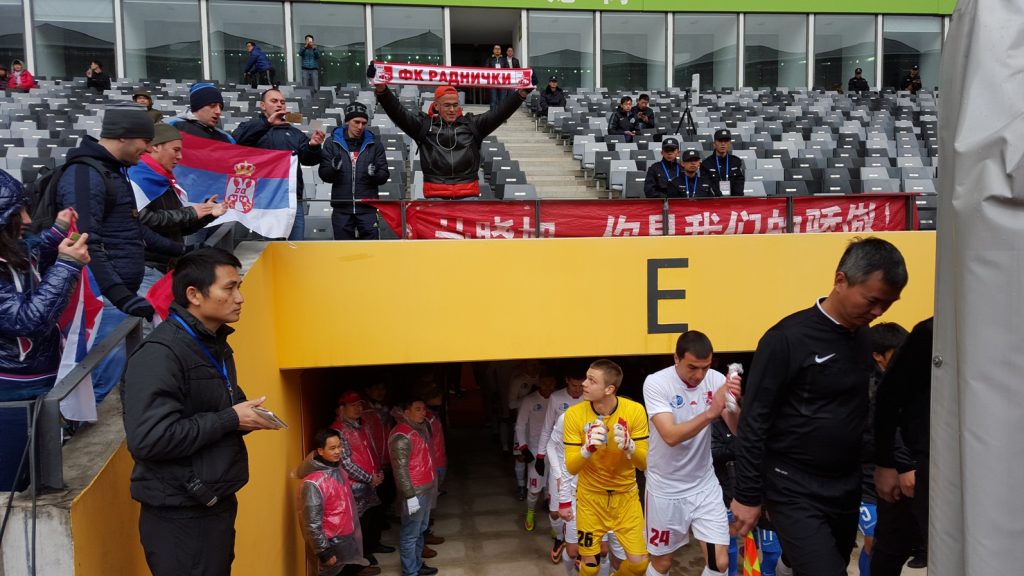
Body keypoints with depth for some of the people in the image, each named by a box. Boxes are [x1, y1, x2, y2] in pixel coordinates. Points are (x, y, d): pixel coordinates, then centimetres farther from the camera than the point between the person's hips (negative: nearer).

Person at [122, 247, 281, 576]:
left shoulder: (213, 345, 10)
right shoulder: (159, 355, -20)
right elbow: (148, 439, -29)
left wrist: (244, 416, -1)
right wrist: (230, 419, -22)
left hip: (218, 503, 9)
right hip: (180, 516, -9)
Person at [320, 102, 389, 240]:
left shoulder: (374, 145, 6)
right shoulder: (332, 143, 4)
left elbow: (384, 175, 5)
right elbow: (324, 175, 2)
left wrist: (375, 174, -17)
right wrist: (333, 168, -20)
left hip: (368, 207, 0)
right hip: (341, 208, 0)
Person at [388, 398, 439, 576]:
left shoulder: (421, 428, 8)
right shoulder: (402, 436, -20)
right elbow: (400, 469, -21)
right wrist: (410, 496, -21)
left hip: (427, 489, 9)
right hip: (415, 492, -9)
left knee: (421, 530, 20)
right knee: (410, 534, 2)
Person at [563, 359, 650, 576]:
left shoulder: (635, 410, -17)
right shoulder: (574, 414, -17)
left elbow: (644, 463, -14)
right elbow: (571, 468, -16)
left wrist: (629, 446, -35)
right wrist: (587, 448, -36)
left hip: (625, 495, 1)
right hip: (591, 497, 0)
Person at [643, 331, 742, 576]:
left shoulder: (716, 379, -9)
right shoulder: (656, 383, -18)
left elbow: (739, 431, -13)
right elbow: (671, 436, -29)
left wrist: (733, 405, -33)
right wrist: (711, 412, -40)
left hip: (705, 484, 2)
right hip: (666, 488, -2)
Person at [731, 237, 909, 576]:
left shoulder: (865, 339, 5)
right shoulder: (788, 339, -16)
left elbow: (865, 412, 14)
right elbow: (753, 424, -15)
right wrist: (748, 496, -13)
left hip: (847, 489, 7)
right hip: (795, 491, -7)